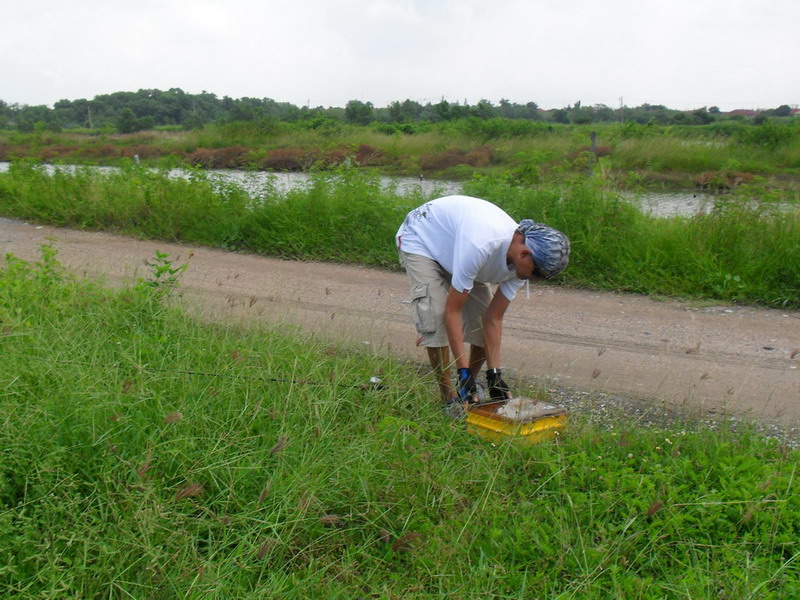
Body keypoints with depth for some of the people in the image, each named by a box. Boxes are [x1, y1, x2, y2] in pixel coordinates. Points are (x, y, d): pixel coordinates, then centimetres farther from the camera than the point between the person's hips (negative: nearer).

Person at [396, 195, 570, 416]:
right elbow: (452, 310, -34)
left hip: (453, 246, 7)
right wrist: (463, 370, -32)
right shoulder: (480, 247, -43)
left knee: (483, 316, -4)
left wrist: (494, 373, -14)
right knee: (436, 317, -23)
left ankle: (469, 389, 12)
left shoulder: (520, 260, -19)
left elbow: (494, 318, -13)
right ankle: (449, 397, -7)